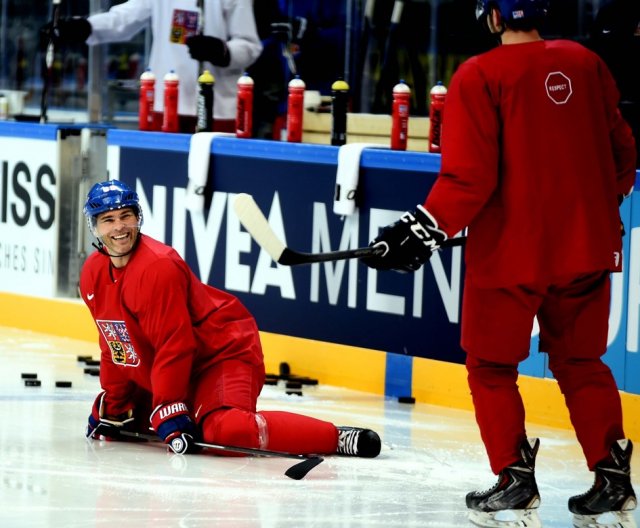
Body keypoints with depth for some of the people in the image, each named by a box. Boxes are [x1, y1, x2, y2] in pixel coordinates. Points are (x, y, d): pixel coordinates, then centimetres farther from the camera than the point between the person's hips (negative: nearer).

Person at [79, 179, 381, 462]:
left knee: (227, 429, -34)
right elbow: (115, 347, 14)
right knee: (110, 413, 12)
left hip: (224, 353, -10)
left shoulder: (158, 266, -23)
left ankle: (339, 438, -34)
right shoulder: (93, 274, 4)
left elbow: (174, 346, -25)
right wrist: (113, 406, 12)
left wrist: (168, 412, -27)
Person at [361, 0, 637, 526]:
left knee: (492, 365, 10)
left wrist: (427, 228, -12)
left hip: (510, 250, -5)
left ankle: (516, 478, 5)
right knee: (581, 362, 17)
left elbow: (469, 177, -18)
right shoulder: (586, 64, 5)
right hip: (586, 246, 5)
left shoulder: (480, 76, -11)